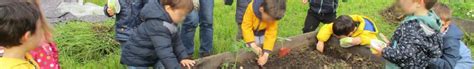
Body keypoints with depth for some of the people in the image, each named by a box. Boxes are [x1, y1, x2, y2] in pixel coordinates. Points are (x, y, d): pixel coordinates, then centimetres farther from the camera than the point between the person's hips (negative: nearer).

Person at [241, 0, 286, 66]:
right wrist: (253, 45, -40)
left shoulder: (272, 16, -34)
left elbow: (271, 34, -31)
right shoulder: (251, 8, -40)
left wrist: (266, 54, -37)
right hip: (251, 31, -1)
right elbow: (246, 27, -33)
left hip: (263, 32, 1)